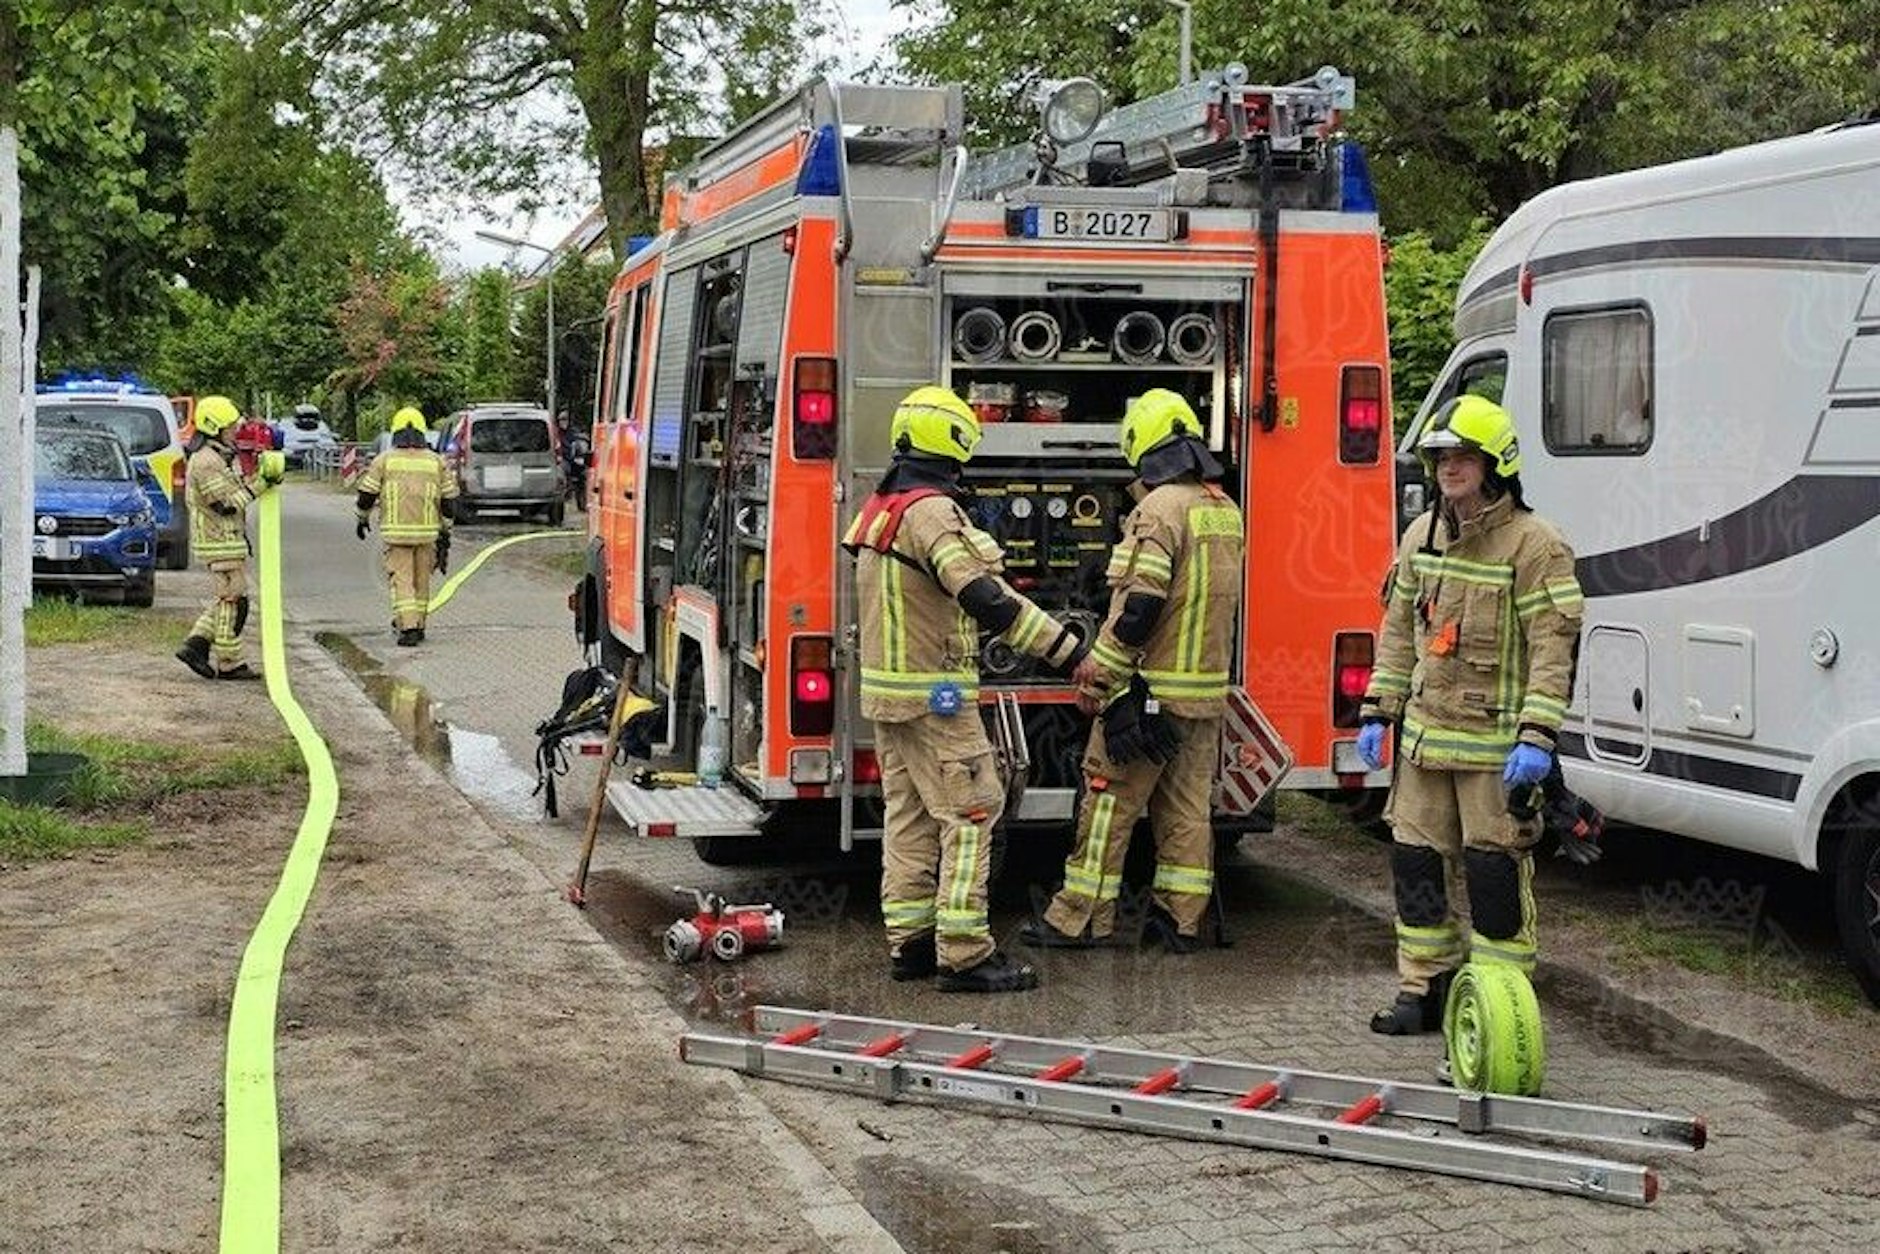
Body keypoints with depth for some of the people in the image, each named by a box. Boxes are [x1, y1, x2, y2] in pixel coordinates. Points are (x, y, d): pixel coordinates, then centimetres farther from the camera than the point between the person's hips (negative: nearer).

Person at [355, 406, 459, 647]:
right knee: (421, 580, 15)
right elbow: (449, 501, 3)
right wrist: (445, 532, 10)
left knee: (401, 581, -1)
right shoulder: (436, 461, 3)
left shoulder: (384, 460, -2)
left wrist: (363, 518, 18)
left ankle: (408, 628, -13)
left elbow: (367, 495, 0)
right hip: (427, 532, 2)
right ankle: (417, 624, 24)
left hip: (395, 532, -2)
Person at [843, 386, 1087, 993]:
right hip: (934, 694, -10)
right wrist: (1068, 650, -25)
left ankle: (909, 942, 17)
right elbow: (985, 597, -27)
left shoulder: (877, 508, 12)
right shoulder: (931, 511, -18)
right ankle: (963, 954, -9)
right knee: (970, 812, -7)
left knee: (908, 814, 13)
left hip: (884, 689, 10)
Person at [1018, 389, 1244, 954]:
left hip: (1151, 689, -7)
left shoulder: (1160, 509, -16)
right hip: (1209, 688, 8)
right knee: (1188, 806, 11)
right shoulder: (1226, 510, 10)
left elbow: (1137, 604, -21)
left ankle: (1081, 916, 4)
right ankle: (1180, 920, 15)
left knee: (1111, 798, 0)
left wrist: (1098, 677, -15)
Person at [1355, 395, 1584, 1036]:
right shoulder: (1421, 537, 11)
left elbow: (1553, 648, -14)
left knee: (1495, 872, -2)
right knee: (1417, 860, 11)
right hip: (1425, 736, 7)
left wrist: (1536, 737, -21)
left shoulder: (1534, 545, -10)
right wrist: (1377, 713, 12)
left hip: (1496, 746, -7)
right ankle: (1425, 988, 24)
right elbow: (1398, 630, 17)